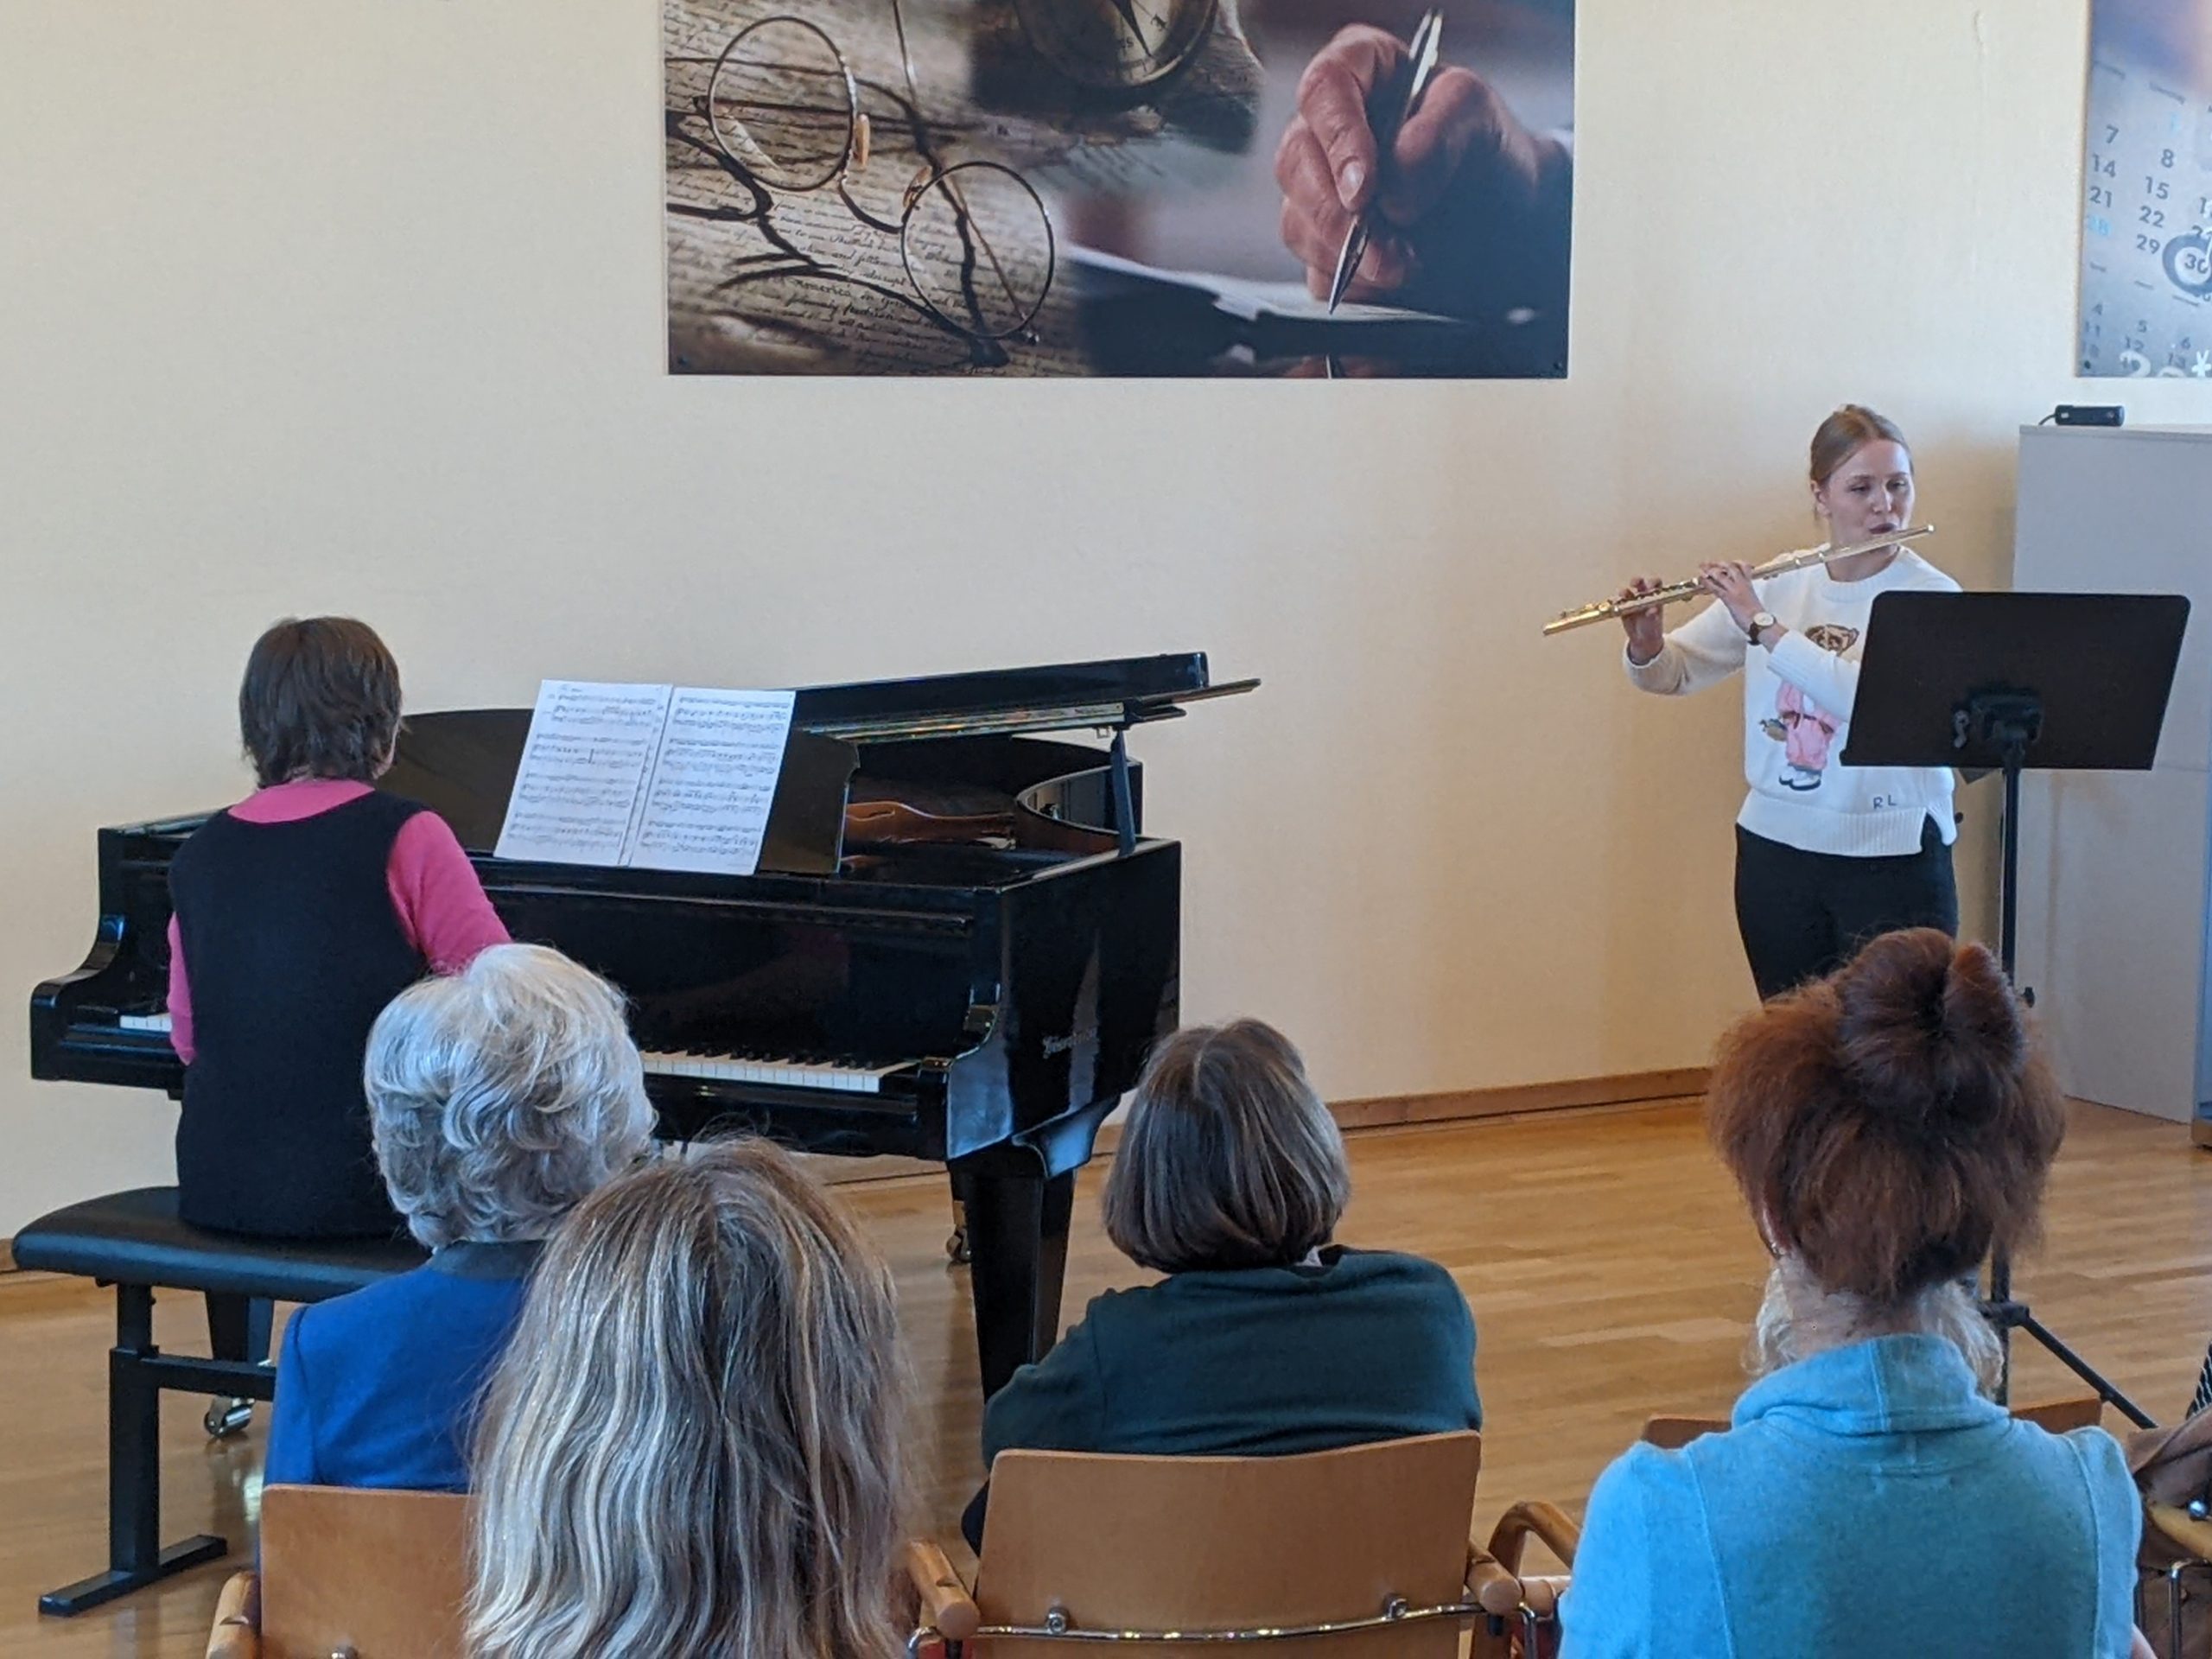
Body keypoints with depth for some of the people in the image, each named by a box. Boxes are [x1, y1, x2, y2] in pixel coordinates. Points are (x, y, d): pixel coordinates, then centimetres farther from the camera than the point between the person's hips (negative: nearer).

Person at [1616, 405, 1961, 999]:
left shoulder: (1931, 596, -8)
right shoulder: (1779, 586, 4)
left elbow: (1874, 698, -25)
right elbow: (1672, 674, 8)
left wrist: (1762, 626, -26)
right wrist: (1646, 646, -15)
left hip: (1891, 860, -4)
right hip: (1776, 848, 4)